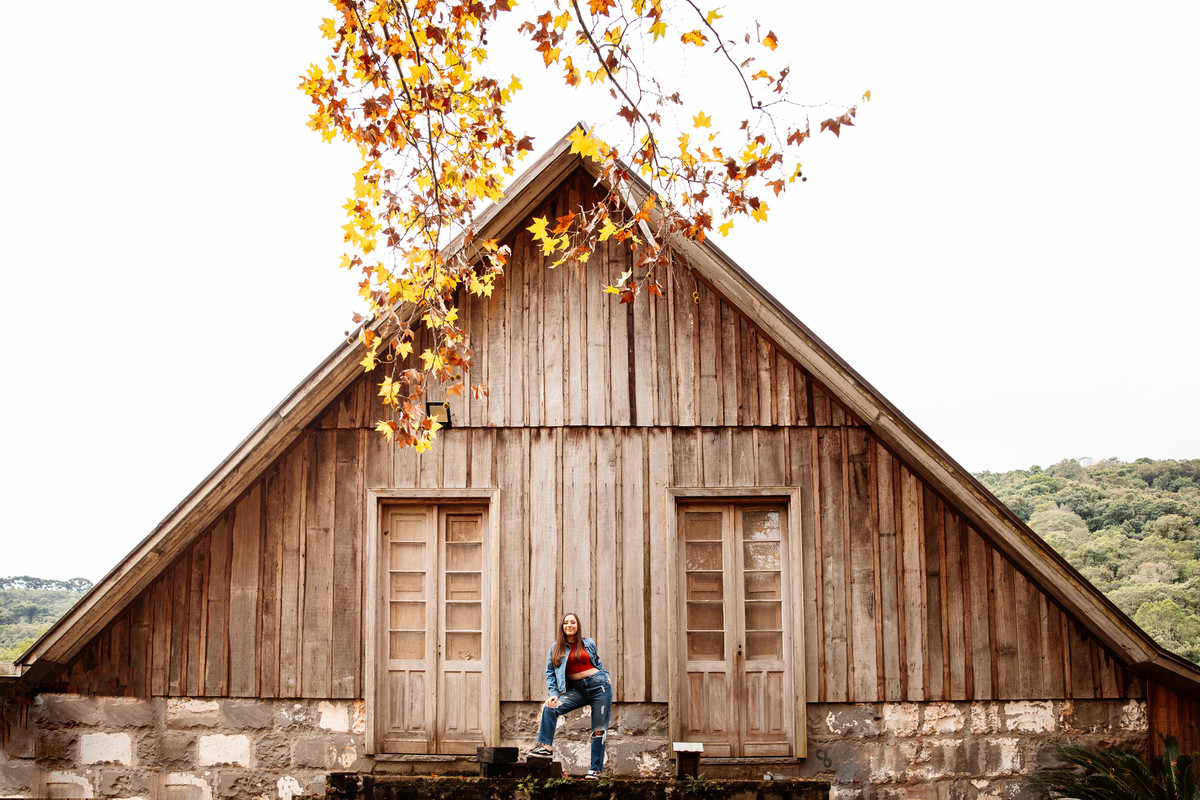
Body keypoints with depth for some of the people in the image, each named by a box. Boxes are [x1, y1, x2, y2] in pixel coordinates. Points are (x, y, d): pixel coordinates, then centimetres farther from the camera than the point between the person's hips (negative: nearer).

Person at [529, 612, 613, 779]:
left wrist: (606, 677, 9)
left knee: (599, 730, -3)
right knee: (550, 707, -21)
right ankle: (547, 747, -15)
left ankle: (595, 769, 3)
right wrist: (553, 693, -7)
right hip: (577, 689, 1)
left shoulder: (589, 643, 6)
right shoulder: (556, 647, 6)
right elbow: (550, 673, 5)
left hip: (599, 685, -1)